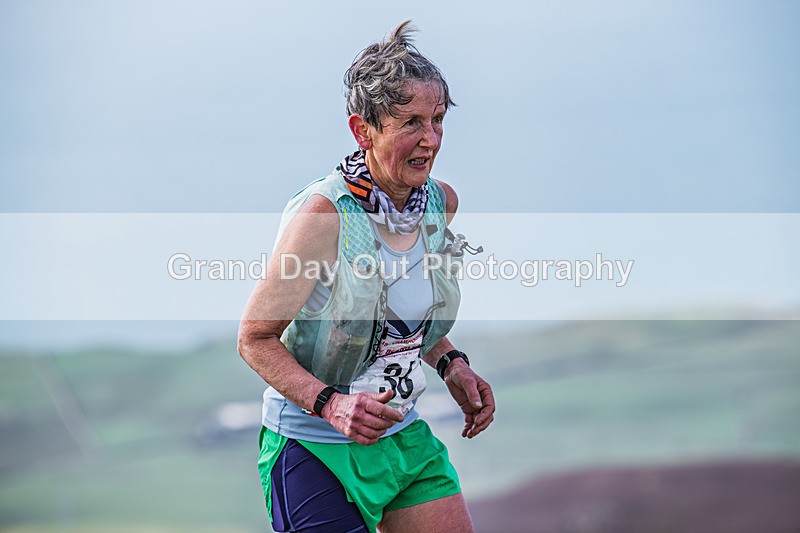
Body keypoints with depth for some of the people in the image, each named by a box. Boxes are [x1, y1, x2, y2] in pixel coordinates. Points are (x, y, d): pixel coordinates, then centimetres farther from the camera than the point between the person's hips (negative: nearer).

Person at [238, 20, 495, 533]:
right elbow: (255, 338, -14)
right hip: (314, 450, -6)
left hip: (404, 436, 6)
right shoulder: (322, 214, -21)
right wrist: (330, 404, -27)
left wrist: (451, 365, 2)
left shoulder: (442, 202, 0)